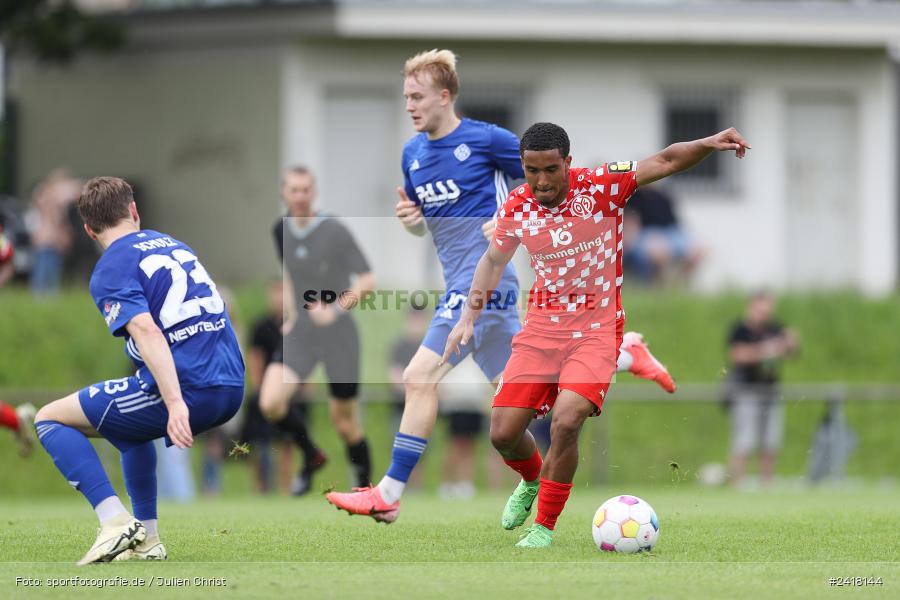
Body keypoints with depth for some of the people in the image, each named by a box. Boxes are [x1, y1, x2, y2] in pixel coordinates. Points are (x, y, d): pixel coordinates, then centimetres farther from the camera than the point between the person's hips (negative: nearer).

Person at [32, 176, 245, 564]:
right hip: (232, 389, 8)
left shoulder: (110, 270, -4)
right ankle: (146, 539, 33)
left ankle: (115, 522, -12)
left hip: (187, 388, -8)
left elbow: (148, 333, -20)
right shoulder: (170, 243, 20)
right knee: (126, 426, 37)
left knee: (50, 419, 4)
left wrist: (175, 403, -29)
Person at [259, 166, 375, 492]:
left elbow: (367, 281, -13)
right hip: (300, 335, 4)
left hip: (339, 335, -4)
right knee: (270, 403, -16)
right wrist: (291, 315, 13)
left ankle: (365, 485, 25)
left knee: (345, 421, 2)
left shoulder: (335, 231, -13)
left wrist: (335, 309, -25)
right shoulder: (282, 230, 5)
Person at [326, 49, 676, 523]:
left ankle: (388, 495, -11)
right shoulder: (412, 153, 12)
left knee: (420, 376, -15)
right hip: (460, 281, 9)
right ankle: (624, 354, 30)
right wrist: (409, 219, 1)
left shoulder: (486, 139, -9)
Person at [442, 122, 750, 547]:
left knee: (565, 422, -25)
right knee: (503, 433, -2)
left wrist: (709, 144, -34)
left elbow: (665, 162, -16)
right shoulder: (517, 206, -1)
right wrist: (469, 316, 9)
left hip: (596, 331, -4)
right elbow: (493, 260, 16)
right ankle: (531, 481, 36)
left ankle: (544, 527, -7)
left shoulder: (600, 187, -12)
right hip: (540, 328, 4)